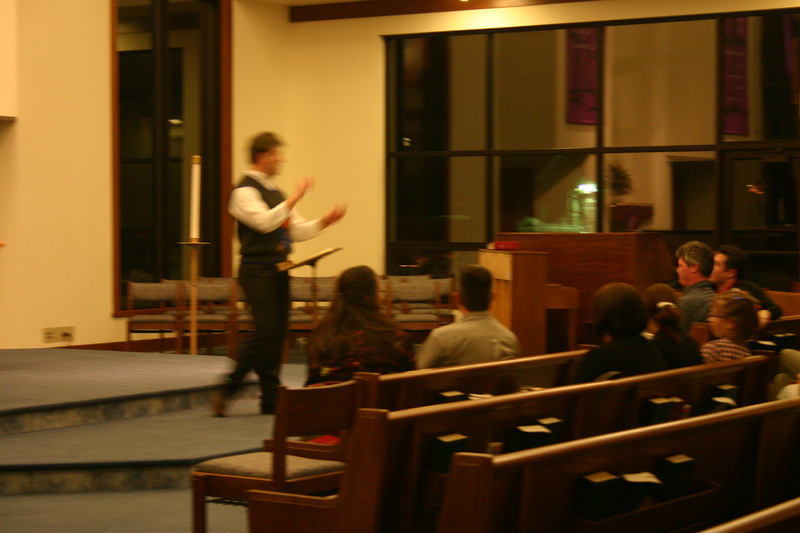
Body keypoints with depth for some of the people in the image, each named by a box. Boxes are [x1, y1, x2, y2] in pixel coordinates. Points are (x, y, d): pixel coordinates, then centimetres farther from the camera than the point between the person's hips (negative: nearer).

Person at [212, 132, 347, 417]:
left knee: (277, 335, 6)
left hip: (278, 270, 9)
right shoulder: (245, 191, -8)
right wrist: (295, 197, -23)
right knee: (266, 331, -15)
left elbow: (297, 230, 21)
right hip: (257, 270, -9)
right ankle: (227, 391, -5)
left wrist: (325, 220, 6)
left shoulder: (275, 191, 20)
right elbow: (265, 221, -24)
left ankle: (271, 400, 9)